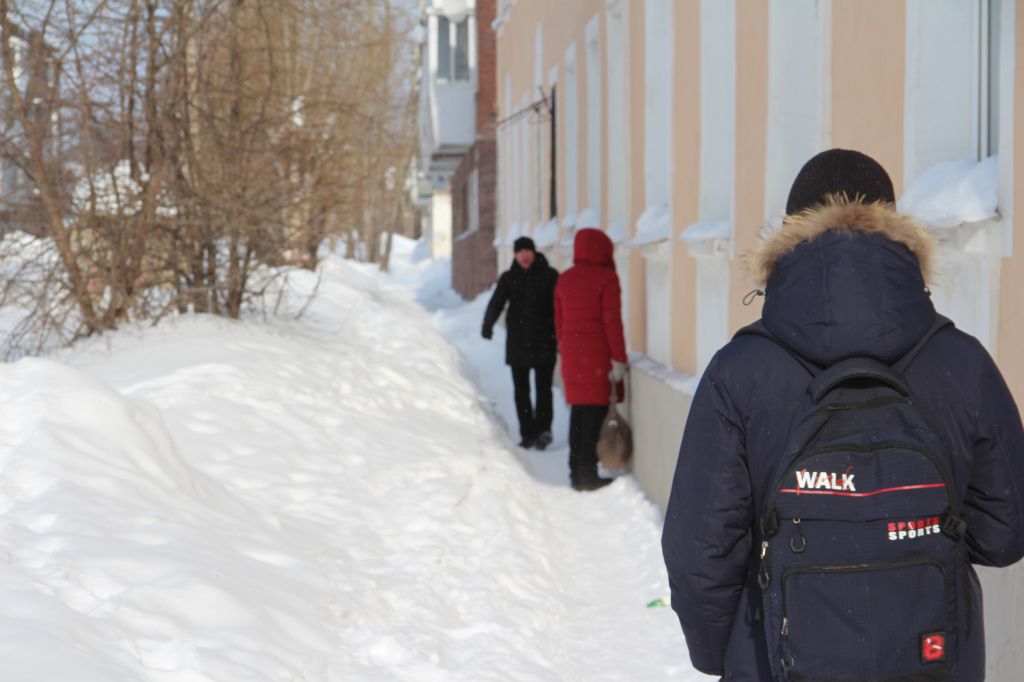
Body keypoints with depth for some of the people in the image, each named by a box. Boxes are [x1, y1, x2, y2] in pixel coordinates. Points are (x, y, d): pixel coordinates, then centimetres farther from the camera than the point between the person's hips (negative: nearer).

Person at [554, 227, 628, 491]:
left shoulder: (564, 279, 8)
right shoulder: (606, 278, -9)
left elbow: (559, 320, 12)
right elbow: (612, 320, -13)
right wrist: (619, 358, -11)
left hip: (571, 353, 6)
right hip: (598, 354, -6)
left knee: (578, 411, 12)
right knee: (595, 412, -1)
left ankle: (576, 473, 16)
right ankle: (587, 474, -1)